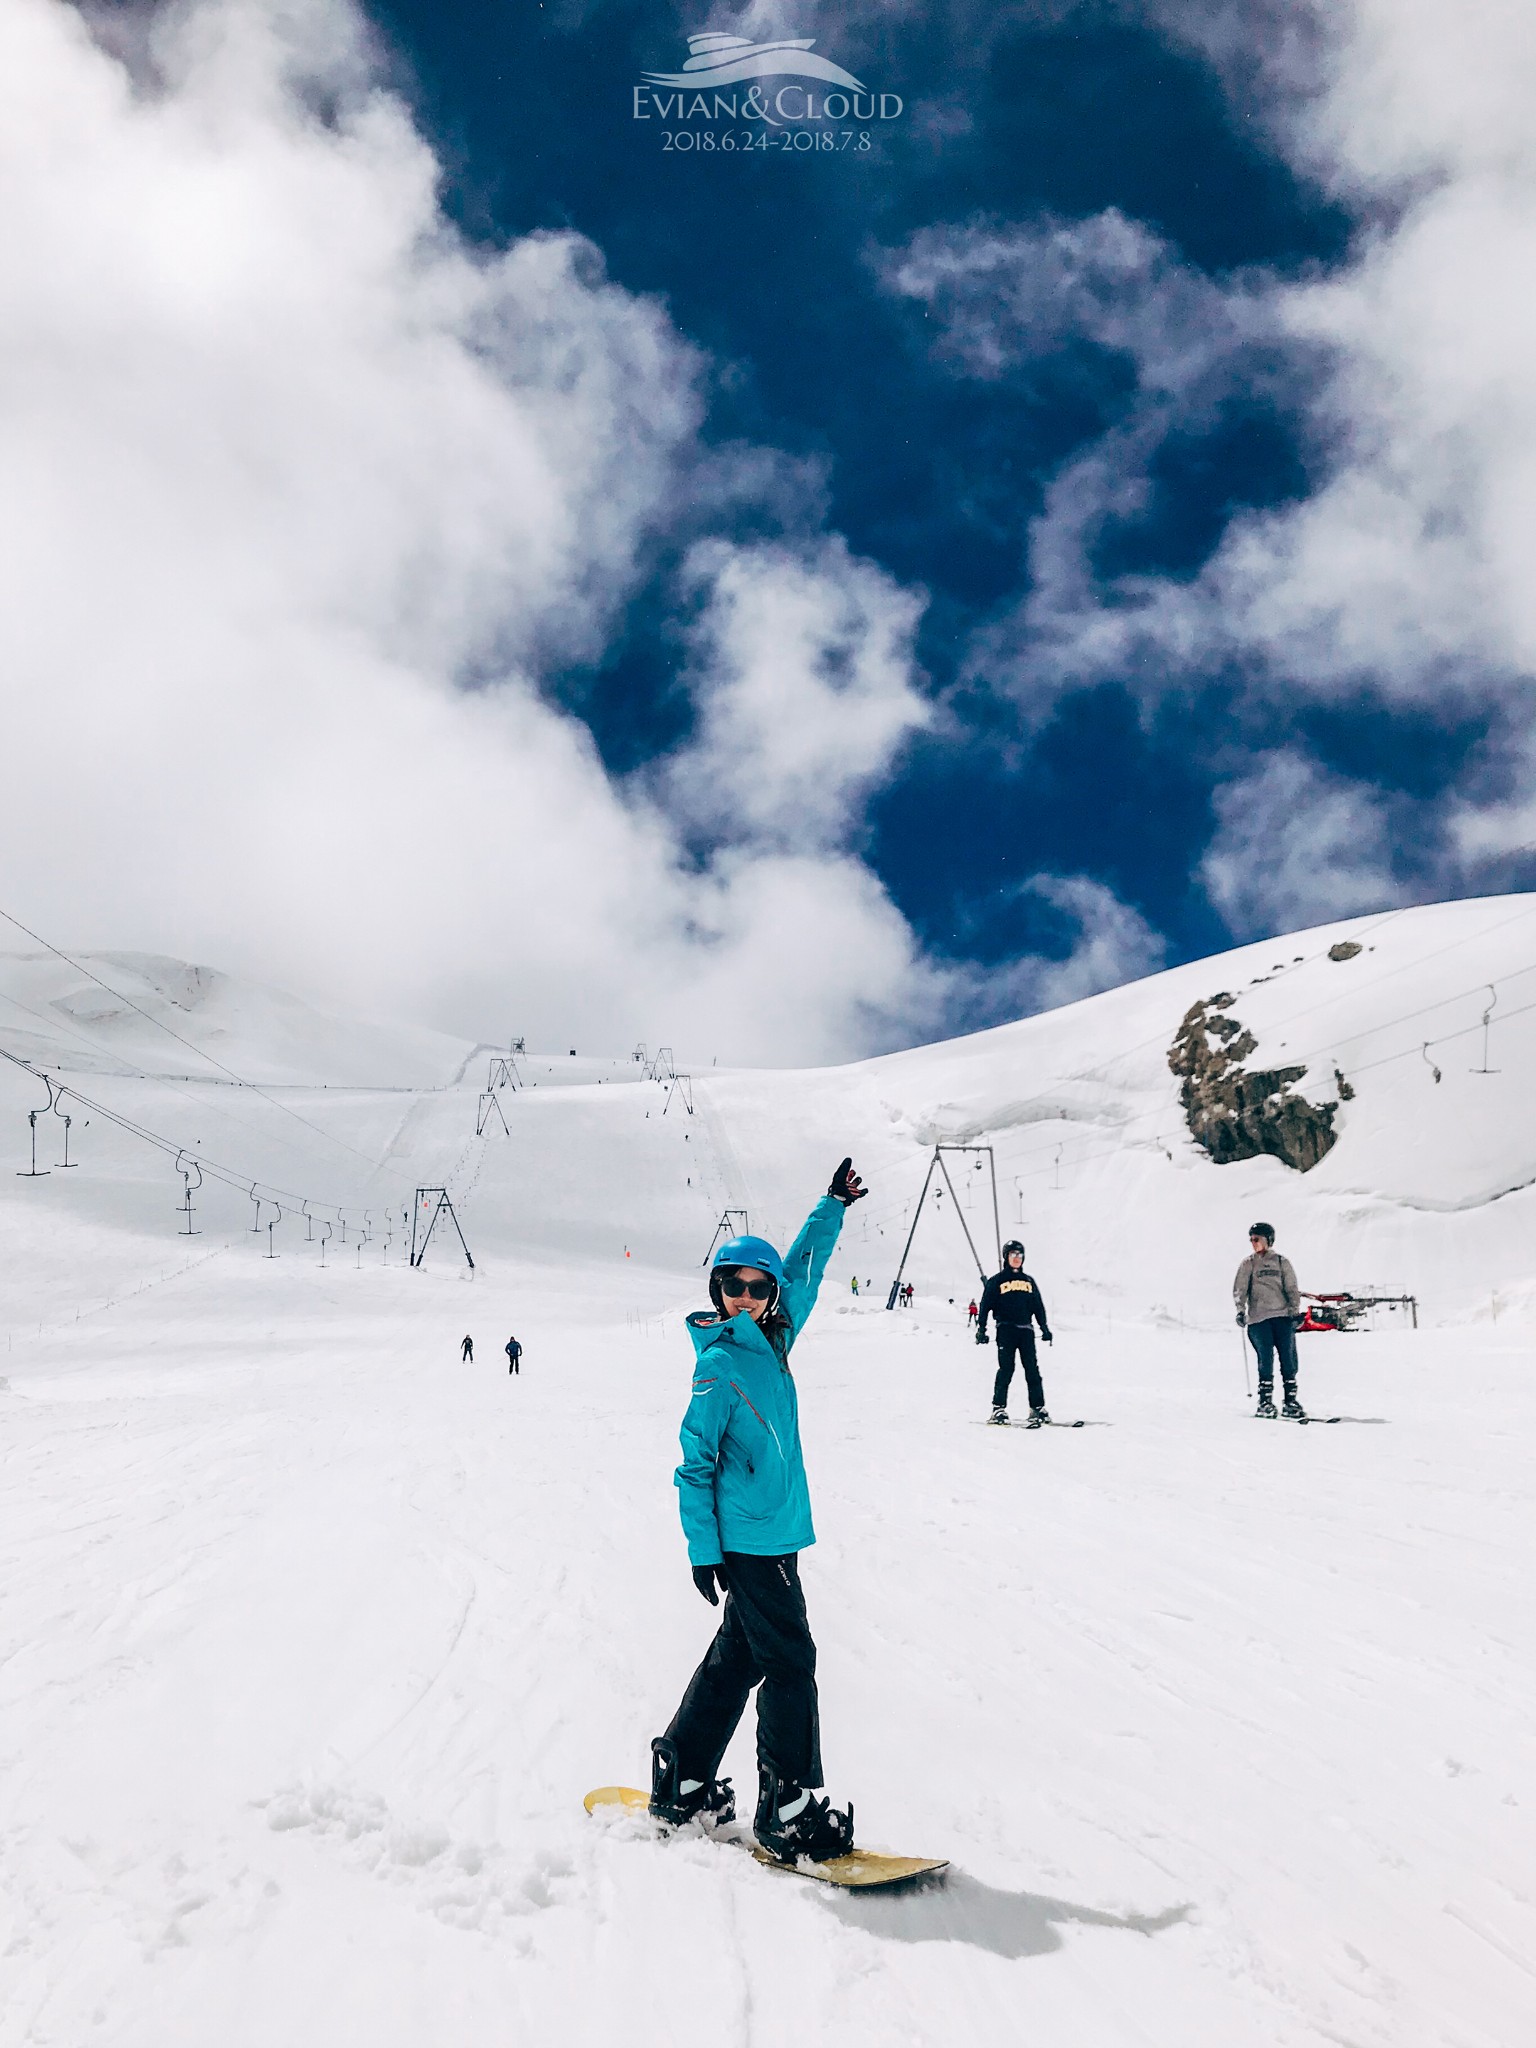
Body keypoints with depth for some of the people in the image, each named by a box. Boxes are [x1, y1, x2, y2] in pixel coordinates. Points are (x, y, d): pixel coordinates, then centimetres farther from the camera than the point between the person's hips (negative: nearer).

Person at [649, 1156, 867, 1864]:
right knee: (789, 1662, -5)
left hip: (776, 1534, 8)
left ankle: (682, 1785, 26)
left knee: (736, 1658, 15)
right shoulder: (719, 1364, -13)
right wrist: (703, 1549, -13)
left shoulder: (772, 1340, 7)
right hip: (747, 1538, -8)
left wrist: (834, 1206, 23)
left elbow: (803, 1272, 21)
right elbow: (696, 1463, -12)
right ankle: (789, 1812, 3)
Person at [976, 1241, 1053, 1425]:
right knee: (1006, 1369, -10)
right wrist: (981, 1329, -5)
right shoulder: (996, 1281, 5)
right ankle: (999, 1408, -7)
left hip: (1026, 1330, 3)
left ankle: (1038, 1409, 2)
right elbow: (985, 1306, 2)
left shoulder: (1029, 1280, 18)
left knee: (1032, 1370, -1)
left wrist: (1044, 1327, 13)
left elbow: (1038, 1306, 21)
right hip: (1006, 1330, -3)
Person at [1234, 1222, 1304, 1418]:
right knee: (1265, 1359, -5)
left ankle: (1290, 1401, 4)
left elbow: (1292, 1288, 9)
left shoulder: (1282, 1262, 11)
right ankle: (1265, 1401, 2)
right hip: (1258, 1318, -1)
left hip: (1283, 1315, 1)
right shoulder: (1248, 1264, 10)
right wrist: (1241, 1310, -9)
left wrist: (1295, 1310, -3)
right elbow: (1240, 1289, 4)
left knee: (1288, 1358, -3)